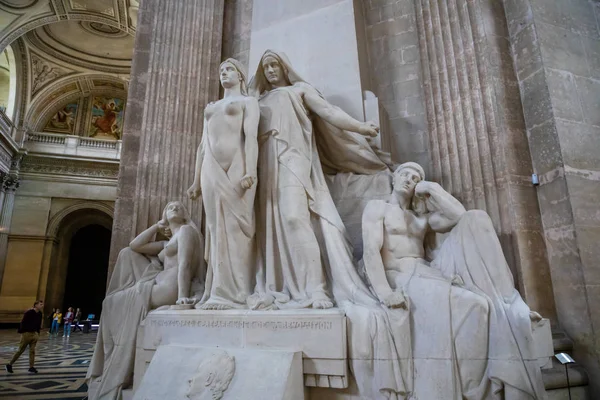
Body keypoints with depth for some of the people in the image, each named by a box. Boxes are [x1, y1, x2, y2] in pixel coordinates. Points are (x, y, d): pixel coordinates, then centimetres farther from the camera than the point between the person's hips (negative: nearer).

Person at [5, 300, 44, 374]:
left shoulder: (39, 314, 4)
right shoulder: (29, 312, -16)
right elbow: (23, 323, -15)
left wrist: (38, 333, 12)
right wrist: (21, 332, -15)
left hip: (34, 334, 6)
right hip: (27, 333, -6)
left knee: (32, 351, 5)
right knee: (20, 350, 2)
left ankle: (31, 367, 9)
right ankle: (9, 365, 20)